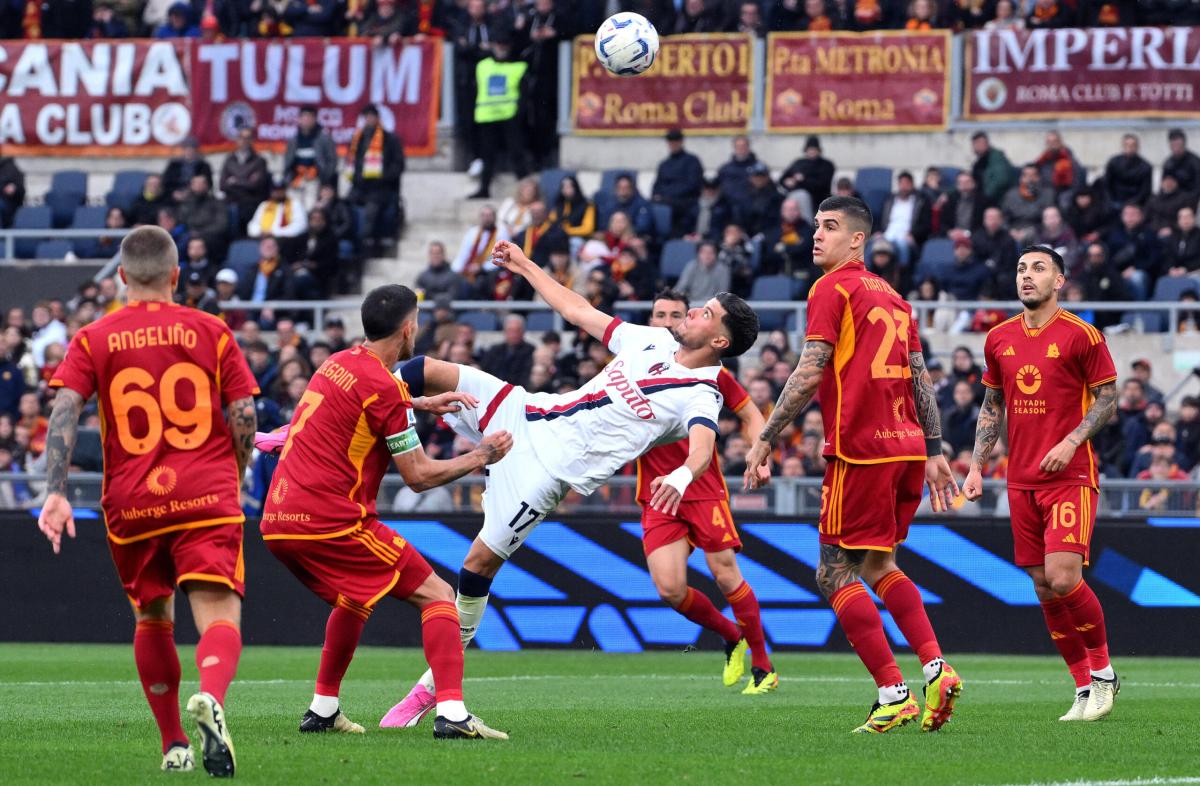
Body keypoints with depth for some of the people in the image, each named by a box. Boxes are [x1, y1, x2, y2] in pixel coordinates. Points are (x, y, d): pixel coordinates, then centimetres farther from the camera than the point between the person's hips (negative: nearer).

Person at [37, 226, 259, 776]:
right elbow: (244, 419, 4)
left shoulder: (92, 341, 7)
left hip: (131, 503, 2)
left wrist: (55, 493, -12)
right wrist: (233, 479, 21)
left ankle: (173, 745, 22)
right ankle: (211, 699, -43)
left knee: (152, 620, 20)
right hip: (206, 499, -2)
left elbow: (64, 411, -7)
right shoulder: (211, 332, 6)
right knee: (219, 615, -12)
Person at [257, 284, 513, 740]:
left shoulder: (339, 363, 13)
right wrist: (480, 458, 5)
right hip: (330, 521, -8)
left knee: (353, 599, 32)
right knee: (436, 596, -3)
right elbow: (419, 476, -8)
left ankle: (323, 710, 28)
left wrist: (424, 404, 41)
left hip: (277, 522, 8)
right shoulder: (383, 386, -11)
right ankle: (451, 714, -17)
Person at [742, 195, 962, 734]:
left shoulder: (832, 288, -5)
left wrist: (765, 440, -8)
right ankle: (935, 668, 3)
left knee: (836, 574, -2)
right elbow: (921, 380, 18)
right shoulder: (891, 297, 19)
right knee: (879, 566, 19)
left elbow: (810, 373, -12)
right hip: (907, 445, 8)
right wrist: (935, 453, 20)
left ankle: (893, 694, -8)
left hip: (860, 447, -8)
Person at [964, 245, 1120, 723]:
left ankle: (1103, 669, 4)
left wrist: (1071, 442, -15)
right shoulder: (999, 339, 9)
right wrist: (976, 465, 11)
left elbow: (1107, 398, -2)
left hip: (1071, 476, -5)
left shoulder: (1080, 335, -5)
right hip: (1022, 481, 5)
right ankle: (1085, 687, 13)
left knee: (1063, 577, -18)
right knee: (1044, 587, 3)